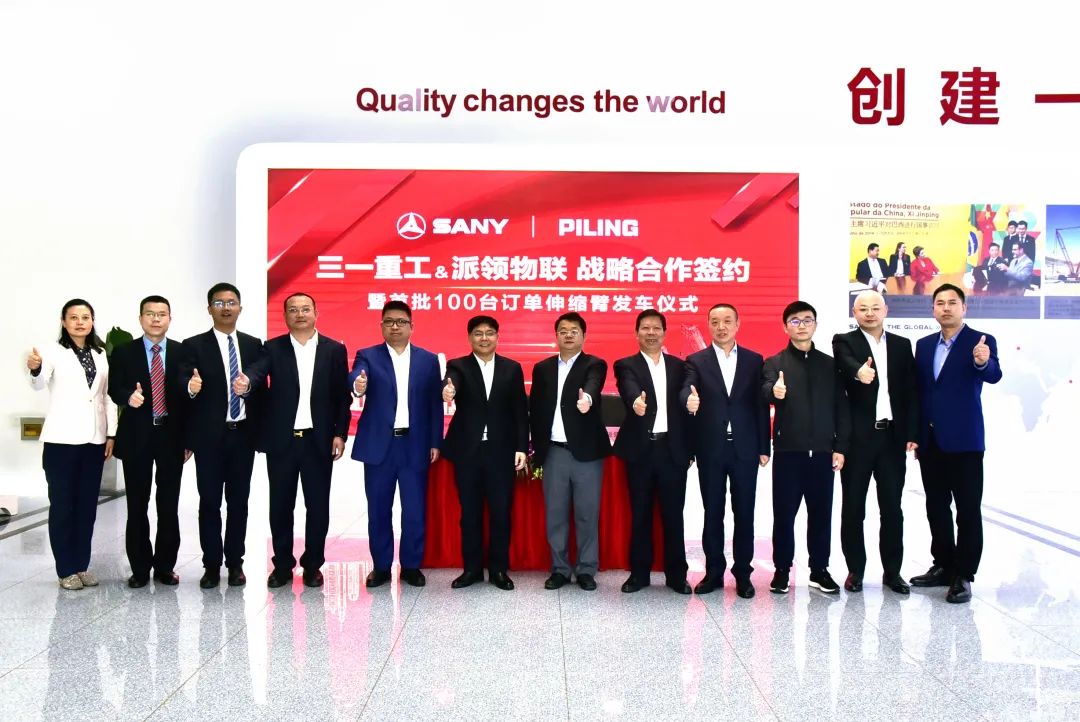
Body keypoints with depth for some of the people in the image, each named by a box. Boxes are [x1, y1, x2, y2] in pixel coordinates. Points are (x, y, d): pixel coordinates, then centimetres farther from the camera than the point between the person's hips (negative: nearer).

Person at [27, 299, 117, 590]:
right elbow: (39, 384, -22)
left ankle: (82, 565, 18)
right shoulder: (53, 351, -4)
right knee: (62, 505, 1)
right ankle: (66, 569, 8)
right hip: (62, 440, -4)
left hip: (94, 440, 5)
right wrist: (35, 369, -45)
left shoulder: (101, 355, 11)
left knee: (87, 505, 9)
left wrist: (111, 434, 5)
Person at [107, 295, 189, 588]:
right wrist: (128, 397, -25)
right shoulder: (123, 353, 4)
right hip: (137, 436, 0)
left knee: (169, 506, 6)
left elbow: (189, 395, 3)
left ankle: (165, 566, 17)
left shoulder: (183, 352, 4)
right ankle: (140, 568, 16)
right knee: (137, 506, 6)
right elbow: (114, 389, -1)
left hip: (171, 436, 0)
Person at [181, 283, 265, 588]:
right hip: (209, 436, -2)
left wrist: (260, 432, 3)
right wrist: (191, 387, -37)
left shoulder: (253, 345, 8)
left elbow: (262, 386, 9)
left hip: (243, 434, 3)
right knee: (209, 502, 2)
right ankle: (212, 564, 12)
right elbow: (187, 383, -12)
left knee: (239, 501, 8)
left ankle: (235, 563, 17)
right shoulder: (194, 345, -1)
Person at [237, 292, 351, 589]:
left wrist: (340, 434, -3)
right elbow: (258, 370, -18)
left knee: (318, 506, 5)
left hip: (319, 440, 0)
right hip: (281, 440, 0)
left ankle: (312, 565, 18)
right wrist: (246, 383, -41)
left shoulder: (334, 350, 4)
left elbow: (342, 395, 4)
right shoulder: (273, 348, 3)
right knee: (280, 506, 8)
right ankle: (282, 565, 21)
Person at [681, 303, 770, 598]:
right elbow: (686, 390, -15)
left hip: (745, 448, 1)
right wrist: (689, 400, -40)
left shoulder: (754, 360, 6)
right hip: (710, 449, 0)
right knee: (713, 513, 7)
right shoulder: (696, 361, 3)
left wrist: (764, 448, 1)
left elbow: (760, 405, 4)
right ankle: (714, 572, 16)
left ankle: (743, 573, 16)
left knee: (744, 513, 6)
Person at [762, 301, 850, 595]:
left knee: (821, 514, 8)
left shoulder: (829, 364, 11)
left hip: (822, 452, 2)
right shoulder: (774, 363, 3)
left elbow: (841, 408, 9)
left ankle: (819, 570, 20)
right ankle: (782, 570, 14)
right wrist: (774, 391, -41)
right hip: (787, 451, -2)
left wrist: (840, 447, 2)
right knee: (784, 514, 3)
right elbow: (765, 391, -17)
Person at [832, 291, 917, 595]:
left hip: (893, 436, 3)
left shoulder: (902, 345, 12)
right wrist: (859, 371, -46)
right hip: (857, 437, -3)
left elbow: (911, 392, 8)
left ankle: (892, 571, 19)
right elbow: (847, 364, -23)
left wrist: (912, 434, 0)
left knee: (892, 507, 8)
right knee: (852, 507, 4)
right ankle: (855, 570, 15)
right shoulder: (844, 341, 1)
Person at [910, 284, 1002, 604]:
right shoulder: (924, 345, 12)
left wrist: (983, 362, -43)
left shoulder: (981, 341, -3)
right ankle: (943, 567, 25)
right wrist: (914, 434, 6)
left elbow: (993, 375, -21)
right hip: (930, 441, 5)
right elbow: (918, 390, 10)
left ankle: (963, 576, 4)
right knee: (936, 507, 13)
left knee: (968, 509, -1)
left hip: (964, 440, -5)